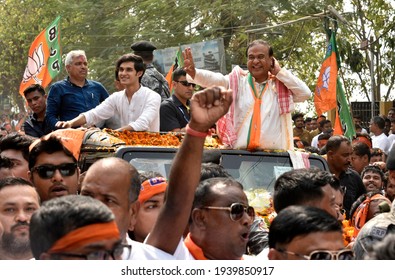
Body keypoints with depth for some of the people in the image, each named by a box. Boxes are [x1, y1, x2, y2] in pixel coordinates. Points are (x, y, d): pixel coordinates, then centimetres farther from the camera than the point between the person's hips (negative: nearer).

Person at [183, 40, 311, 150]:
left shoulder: (281, 85, 13)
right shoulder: (237, 81, 10)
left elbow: (305, 93, 1)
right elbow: (214, 80, -7)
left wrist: (280, 72, 6)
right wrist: (193, 72, -27)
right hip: (239, 152, 0)